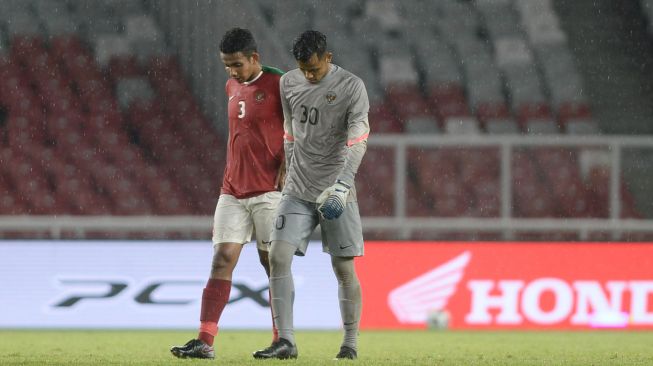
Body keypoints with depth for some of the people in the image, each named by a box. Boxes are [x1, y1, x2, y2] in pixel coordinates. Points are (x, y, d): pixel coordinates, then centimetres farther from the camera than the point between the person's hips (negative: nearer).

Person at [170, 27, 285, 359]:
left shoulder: (278, 85, -9)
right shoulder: (233, 87, 13)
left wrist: (284, 170, -17)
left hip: (269, 191, -6)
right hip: (233, 192, 6)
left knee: (273, 262, -1)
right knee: (221, 260, -3)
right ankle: (204, 342, -9)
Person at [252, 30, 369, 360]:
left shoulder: (351, 87, -8)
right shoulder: (289, 83, 7)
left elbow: (358, 139, -18)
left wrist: (342, 183, -29)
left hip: (335, 193, -4)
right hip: (297, 191, 4)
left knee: (344, 268, -1)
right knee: (278, 256, -10)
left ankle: (350, 343, 11)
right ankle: (285, 341, -9)